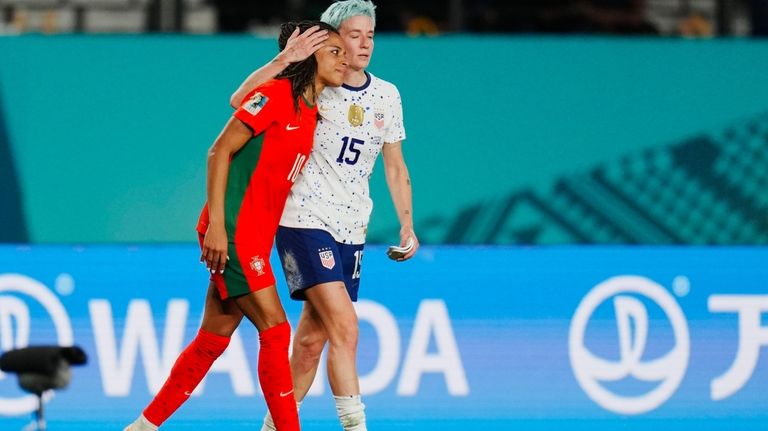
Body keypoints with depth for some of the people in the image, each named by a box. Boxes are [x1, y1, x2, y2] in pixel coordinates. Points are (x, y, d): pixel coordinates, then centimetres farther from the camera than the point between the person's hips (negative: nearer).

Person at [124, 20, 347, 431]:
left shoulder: (310, 112, 14)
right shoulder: (276, 94, -11)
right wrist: (216, 223, -20)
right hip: (232, 229, -9)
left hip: (255, 237, 9)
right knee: (274, 329, -12)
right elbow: (220, 151, -14)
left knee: (214, 338, 10)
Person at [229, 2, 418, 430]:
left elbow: (395, 165, 16)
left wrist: (407, 224, 8)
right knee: (345, 326, -18)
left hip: (351, 230, 5)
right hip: (304, 220, -5)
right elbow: (241, 100, -18)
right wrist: (285, 59, -28)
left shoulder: (387, 96, 8)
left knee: (314, 338, 8)